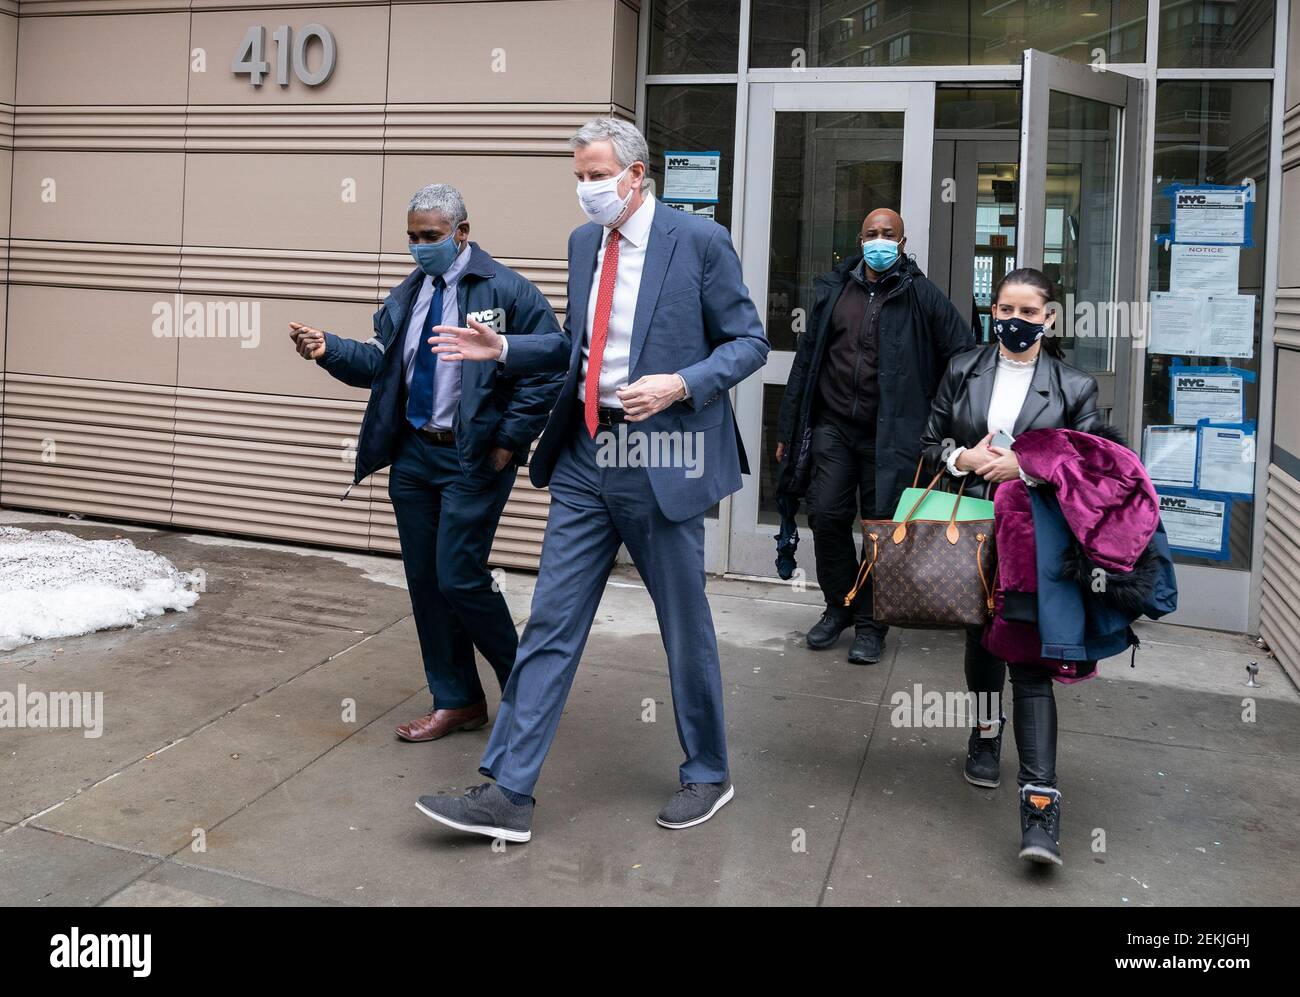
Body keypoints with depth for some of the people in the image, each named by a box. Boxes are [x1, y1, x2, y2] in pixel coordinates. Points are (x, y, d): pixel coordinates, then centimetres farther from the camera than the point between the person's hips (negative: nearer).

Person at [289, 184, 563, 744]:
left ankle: (523, 682, 17)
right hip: (412, 455, 7)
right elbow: (379, 363, 8)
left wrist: (510, 443, -13)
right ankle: (456, 702, 23)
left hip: (474, 459, -7)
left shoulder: (504, 291, -9)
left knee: (459, 578, -9)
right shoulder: (407, 295, 12)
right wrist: (328, 350, -10)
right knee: (424, 582, 9)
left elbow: (548, 371, -11)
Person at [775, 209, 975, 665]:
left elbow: (964, 354, 1)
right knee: (826, 517, 0)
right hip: (833, 426, 3)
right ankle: (839, 606, 22)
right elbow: (806, 360, 12)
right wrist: (788, 430, 11)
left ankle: (870, 623, 15)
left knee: (882, 526, 1)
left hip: (889, 435, -3)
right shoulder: (833, 291, 9)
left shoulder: (921, 296, 0)